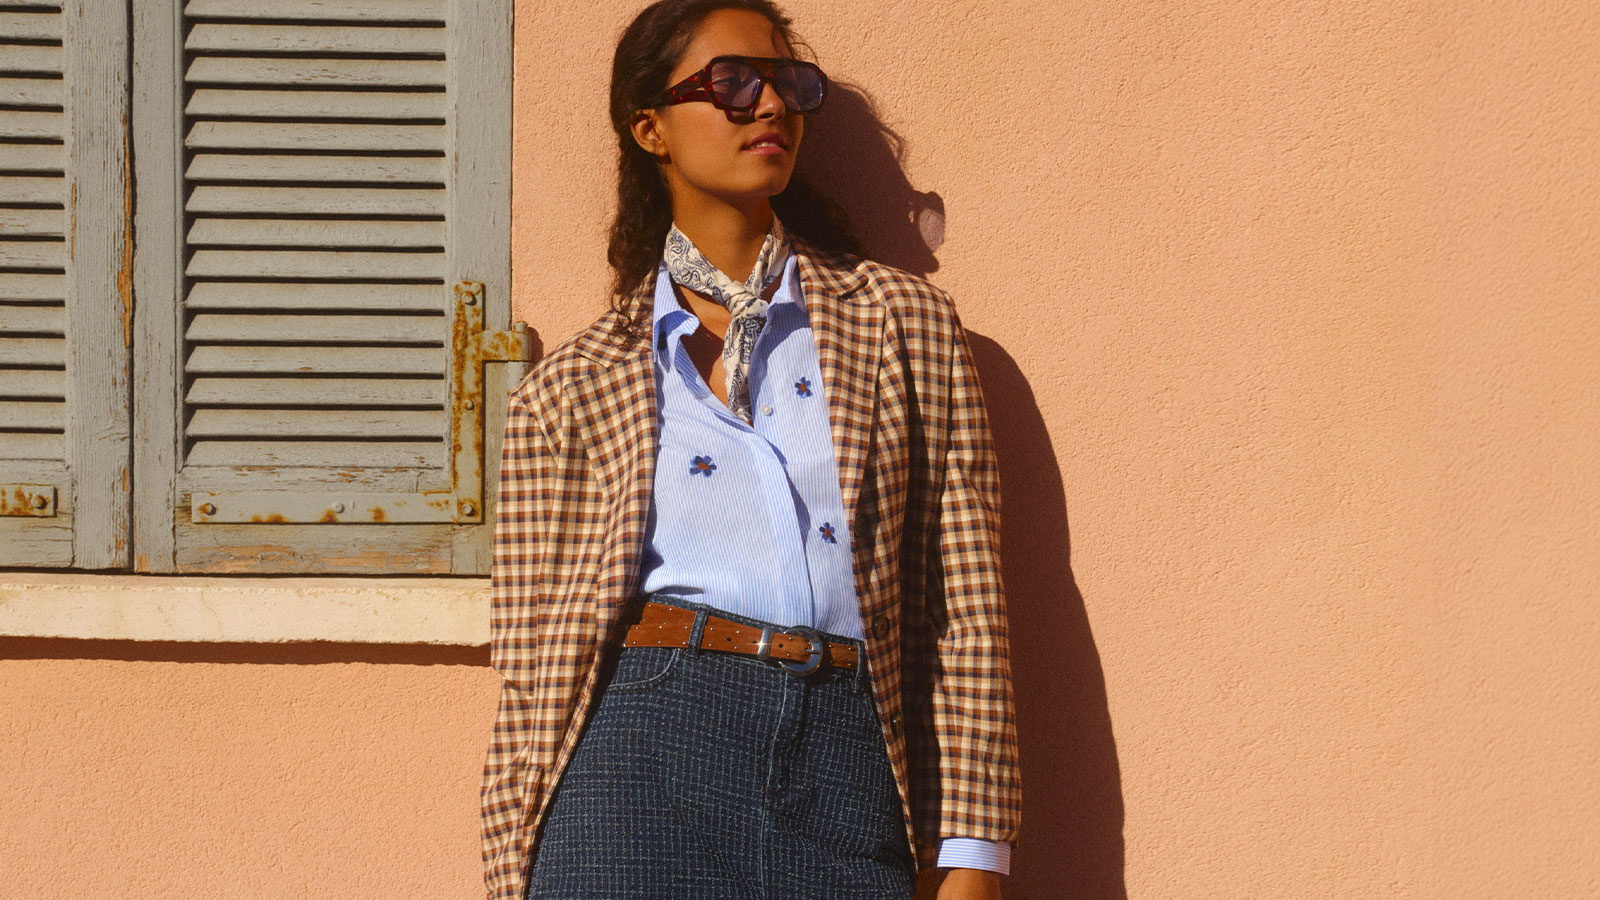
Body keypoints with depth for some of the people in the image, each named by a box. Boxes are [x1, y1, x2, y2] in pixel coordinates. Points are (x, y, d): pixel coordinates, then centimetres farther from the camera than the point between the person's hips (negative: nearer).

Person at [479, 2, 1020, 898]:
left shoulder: (904, 321, 14)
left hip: (847, 762, 1)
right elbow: (532, 664, 11)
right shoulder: (572, 387, 13)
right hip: (644, 752, -1)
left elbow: (966, 613, 9)